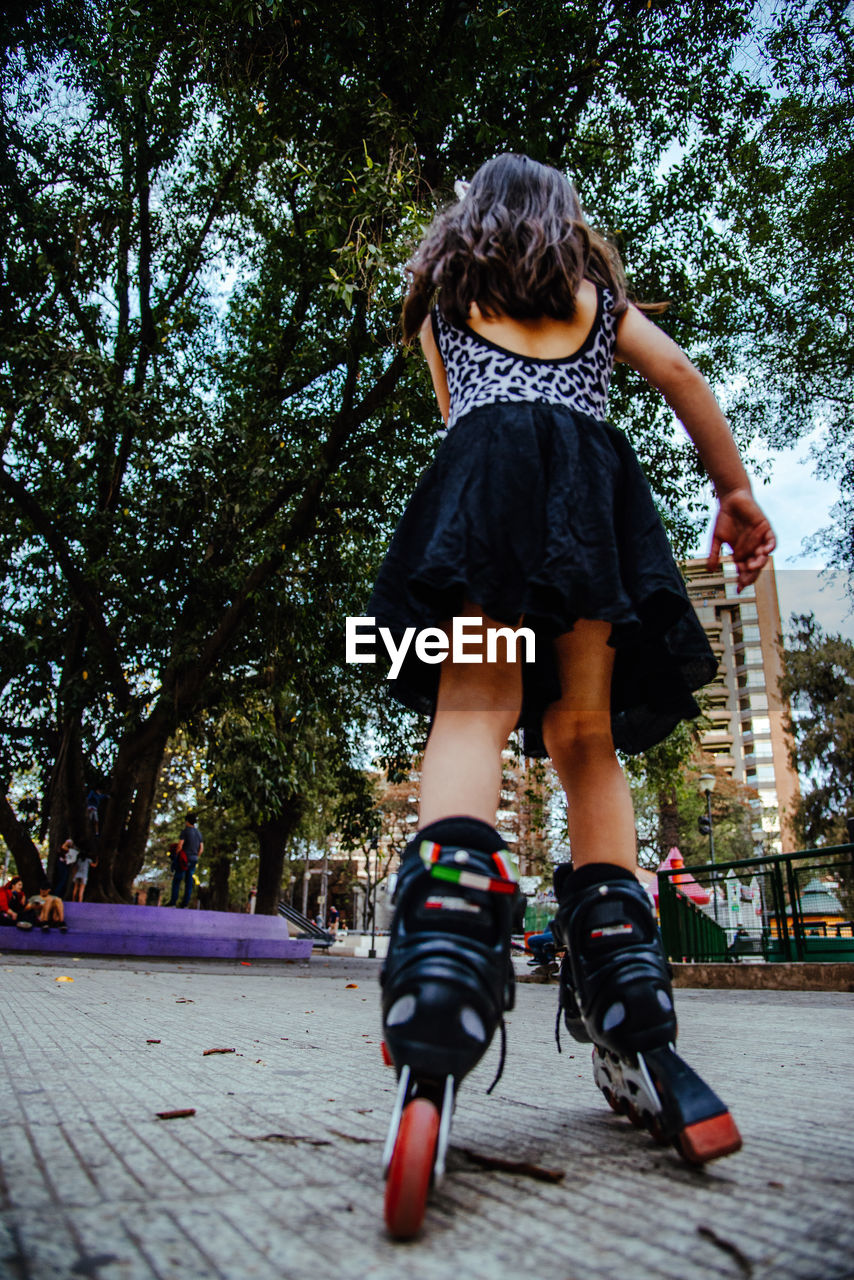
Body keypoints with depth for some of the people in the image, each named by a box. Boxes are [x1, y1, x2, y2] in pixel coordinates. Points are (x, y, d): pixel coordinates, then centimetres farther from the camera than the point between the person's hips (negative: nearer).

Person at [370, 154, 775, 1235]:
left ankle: (434, 1025, -43)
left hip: (485, 475, -1)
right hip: (597, 487, 2)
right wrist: (737, 495, 16)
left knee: (474, 713, -20)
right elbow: (678, 374, 16)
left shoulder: (440, 294, 30)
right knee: (587, 741, -1)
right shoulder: (596, 289, 30)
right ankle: (634, 1034, -7)